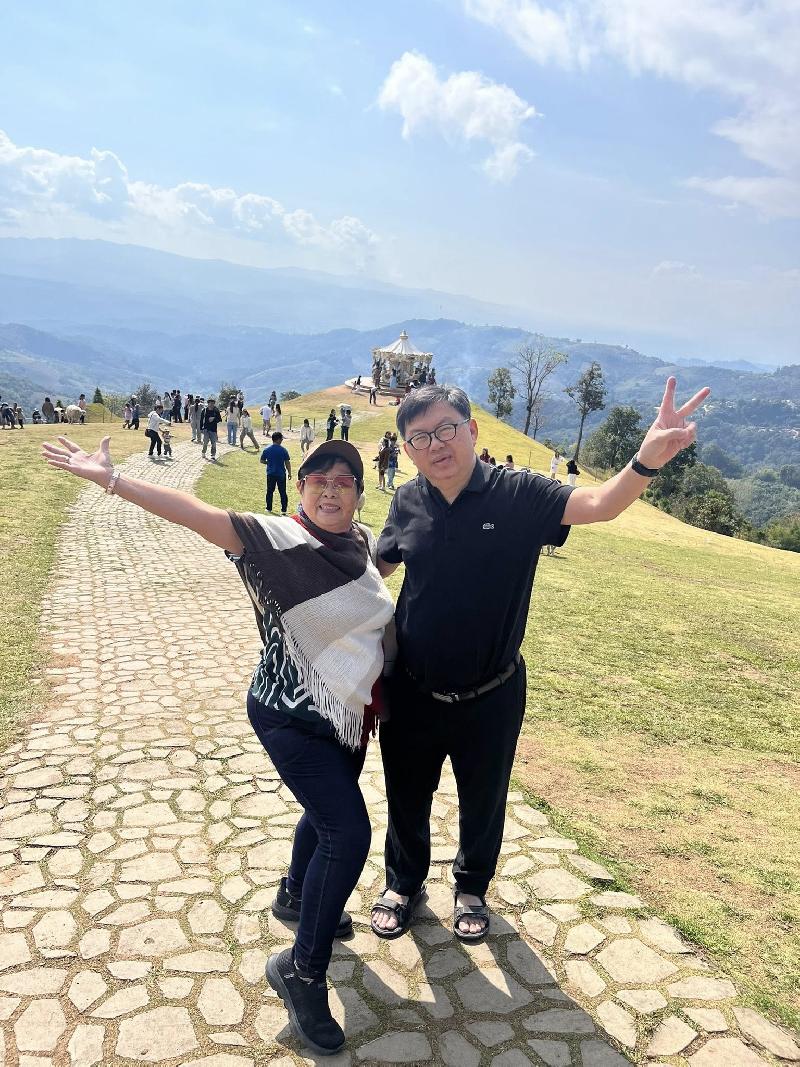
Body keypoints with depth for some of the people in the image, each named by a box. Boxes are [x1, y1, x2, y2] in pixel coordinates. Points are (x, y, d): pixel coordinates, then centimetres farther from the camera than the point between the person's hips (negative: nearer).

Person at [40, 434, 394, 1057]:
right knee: (348, 830, -13)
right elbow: (196, 514, -31)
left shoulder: (363, 542, -2)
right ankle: (303, 971, 7)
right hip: (291, 717, -8)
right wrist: (110, 479, -37)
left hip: (349, 715, 8)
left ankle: (296, 898, 54)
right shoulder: (276, 540, -22)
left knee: (329, 811, 25)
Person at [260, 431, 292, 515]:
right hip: (281, 474, -2)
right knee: (282, 492, 6)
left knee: (270, 491, 15)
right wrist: (289, 473, 2)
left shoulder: (266, 450, -3)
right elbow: (287, 462, -8)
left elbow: (262, 460, 5)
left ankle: (269, 508, 21)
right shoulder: (283, 450, -11)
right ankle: (283, 510, 5)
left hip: (270, 474, 2)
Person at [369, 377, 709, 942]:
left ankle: (472, 887, 52)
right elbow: (379, 563, 9)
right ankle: (404, 882, 52)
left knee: (483, 803, 22)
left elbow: (600, 504, -30)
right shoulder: (408, 502, -9)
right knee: (407, 799, 22)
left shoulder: (517, 494, -17)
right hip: (413, 693, 2)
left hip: (491, 698, -1)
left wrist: (648, 459, -50)